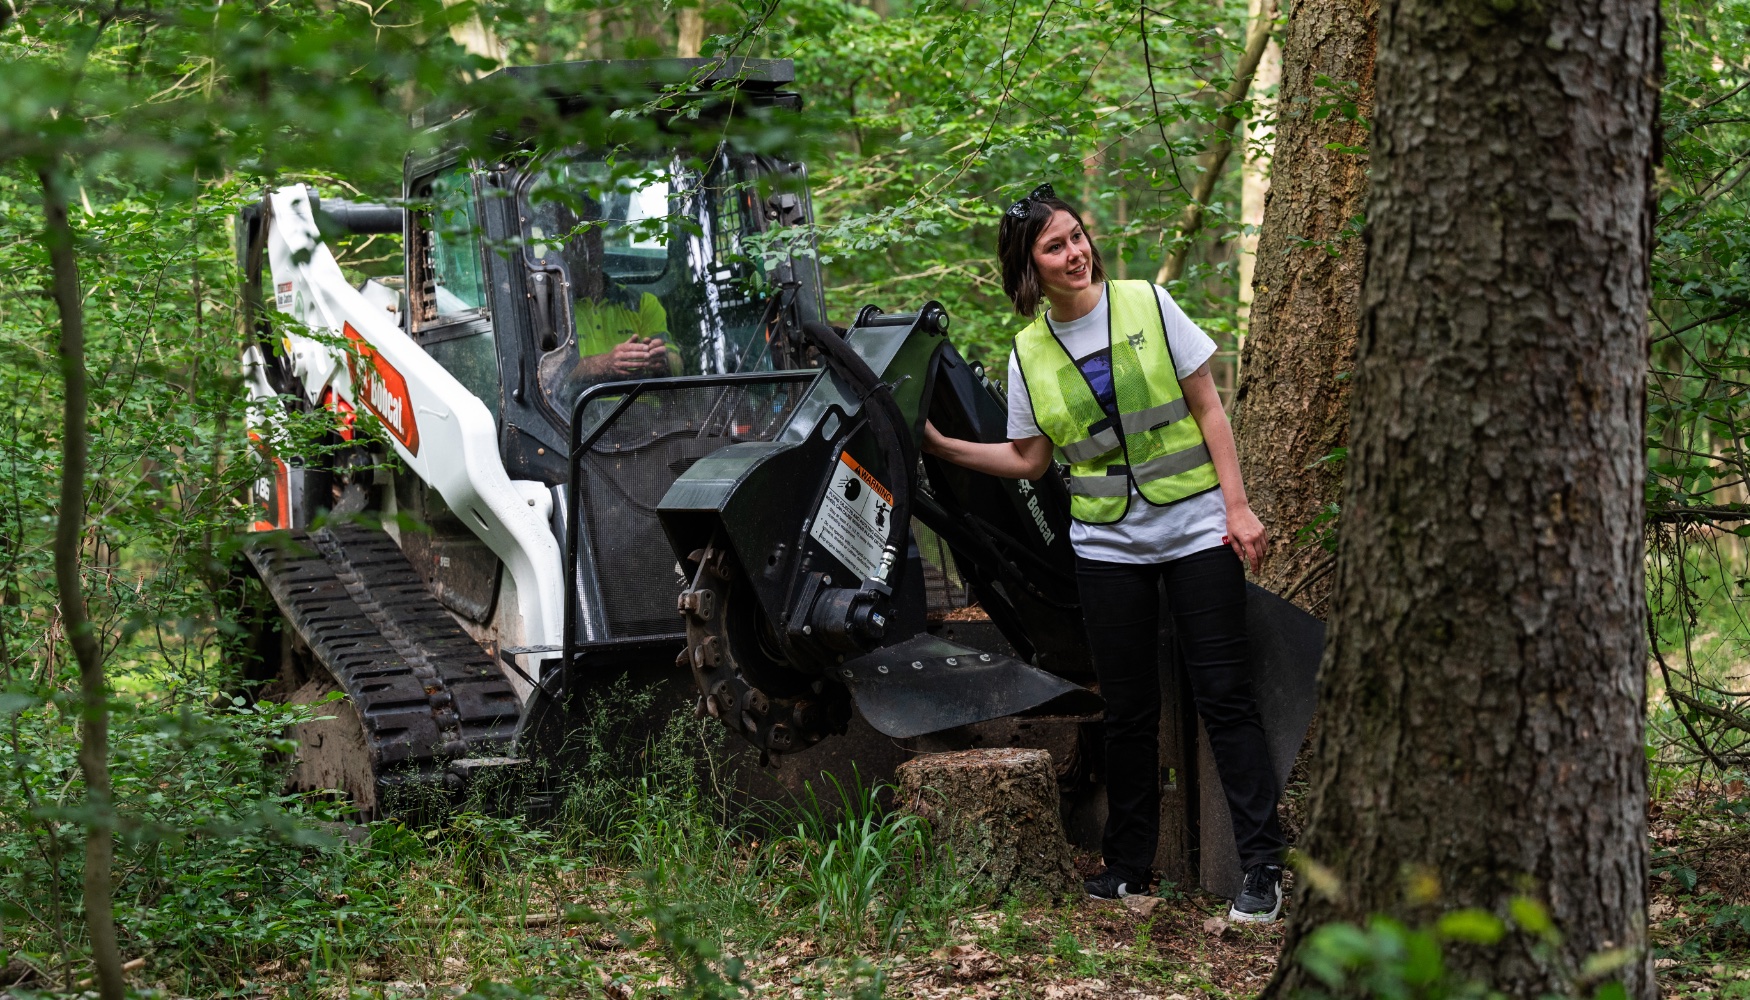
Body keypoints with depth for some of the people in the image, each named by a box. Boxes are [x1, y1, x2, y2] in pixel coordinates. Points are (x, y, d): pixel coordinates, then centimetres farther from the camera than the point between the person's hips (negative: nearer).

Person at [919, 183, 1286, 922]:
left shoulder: (1147, 305, -4)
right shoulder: (1030, 352, 2)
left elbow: (1208, 409, -1)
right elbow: (1030, 460, 10)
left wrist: (1237, 506, -6)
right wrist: (944, 448, 0)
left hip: (1196, 528, -2)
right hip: (1109, 543, 2)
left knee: (1224, 693, -5)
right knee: (1128, 708, 7)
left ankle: (1262, 866, -1)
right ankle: (1127, 866, 19)